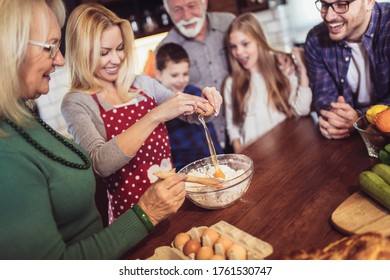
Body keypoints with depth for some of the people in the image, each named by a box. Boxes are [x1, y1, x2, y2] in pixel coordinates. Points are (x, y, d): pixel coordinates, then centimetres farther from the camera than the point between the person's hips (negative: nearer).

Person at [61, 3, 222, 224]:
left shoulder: (143, 84, 5)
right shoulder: (77, 103, -8)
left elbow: (191, 115, 13)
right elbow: (100, 163, -23)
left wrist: (204, 103, -9)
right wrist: (155, 116, -30)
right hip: (131, 212, -4)